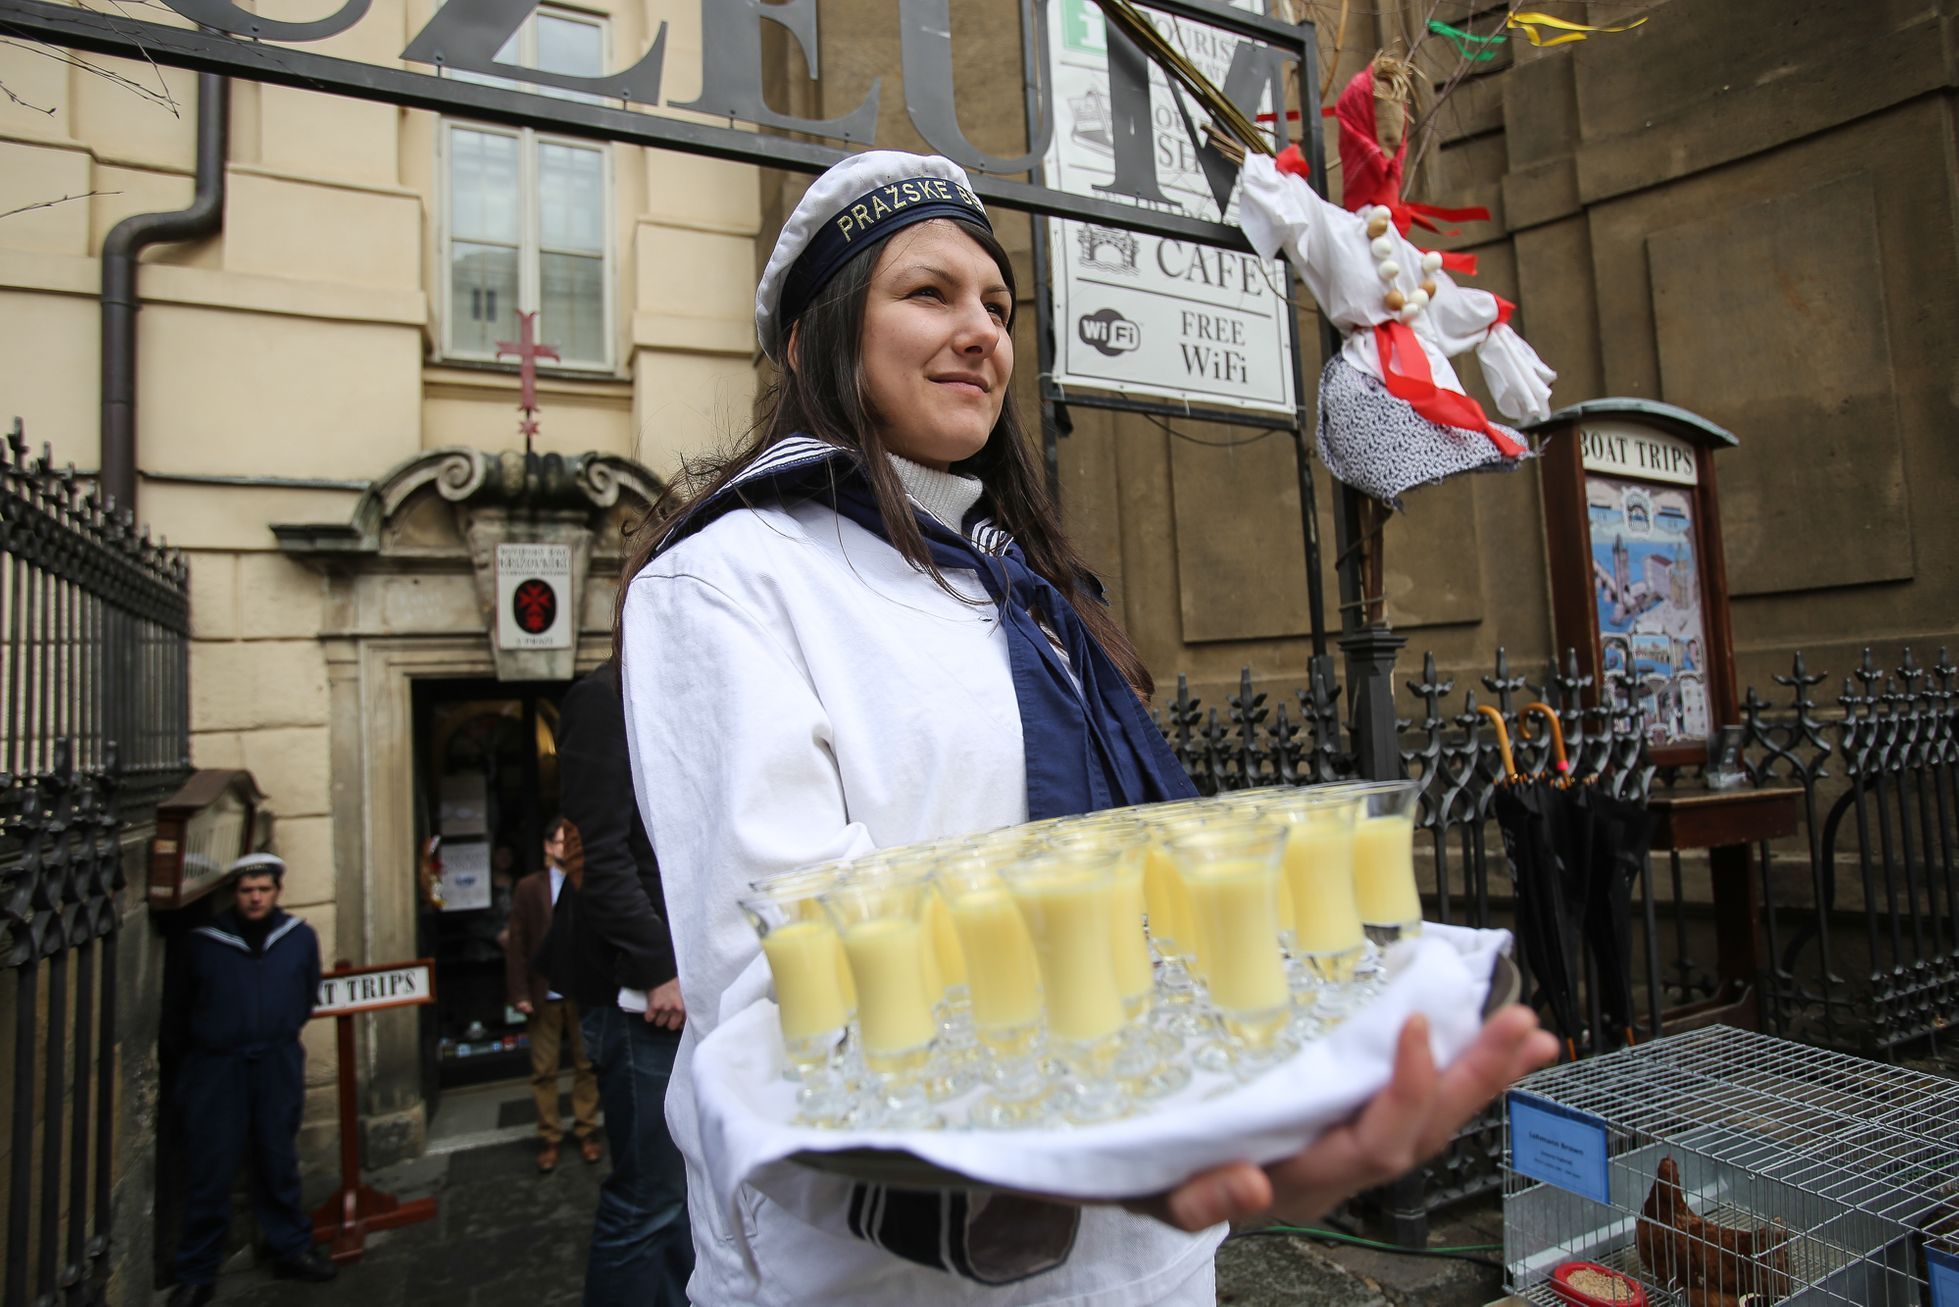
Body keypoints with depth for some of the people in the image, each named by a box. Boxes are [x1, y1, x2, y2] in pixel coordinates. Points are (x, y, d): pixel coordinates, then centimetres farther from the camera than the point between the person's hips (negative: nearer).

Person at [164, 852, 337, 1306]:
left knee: (279, 1163, 13)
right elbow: (176, 1009, 8)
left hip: (278, 1066, 2)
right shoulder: (202, 943, -4)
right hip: (216, 1068, -2)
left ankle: (291, 1250, 26)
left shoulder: (301, 938, 1)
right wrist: (187, 1060, 11)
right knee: (209, 1171, 3)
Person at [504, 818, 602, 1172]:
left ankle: (586, 1132, 21)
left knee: (586, 1066, 8)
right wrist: (519, 992, -6)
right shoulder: (528, 888, 4)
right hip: (544, 995, 0)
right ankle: (549, 1139, 20)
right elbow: (516, 943, 1)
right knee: (543, 1070, 8)